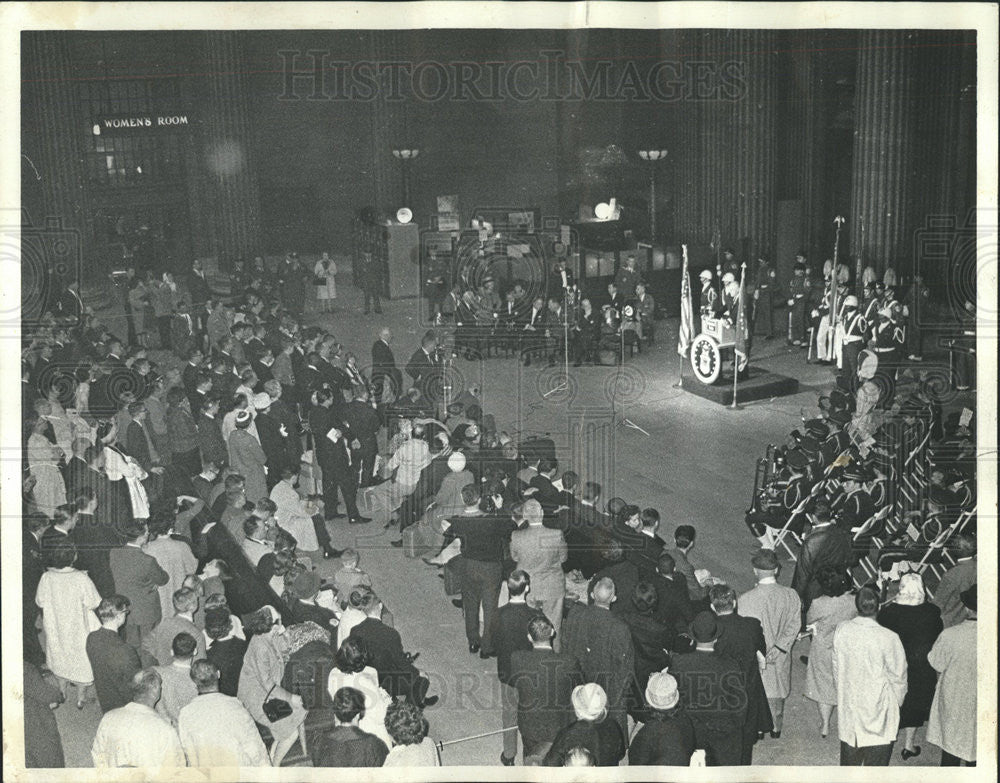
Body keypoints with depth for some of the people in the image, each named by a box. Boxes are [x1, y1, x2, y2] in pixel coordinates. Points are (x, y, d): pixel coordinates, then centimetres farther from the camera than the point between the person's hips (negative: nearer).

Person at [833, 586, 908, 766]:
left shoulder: (841, 631, -10)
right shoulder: (889, 638, -21)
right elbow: (898, 676, -8)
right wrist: (898, 700, 10)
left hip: (849, 704, 4)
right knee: (876, 759, 11)